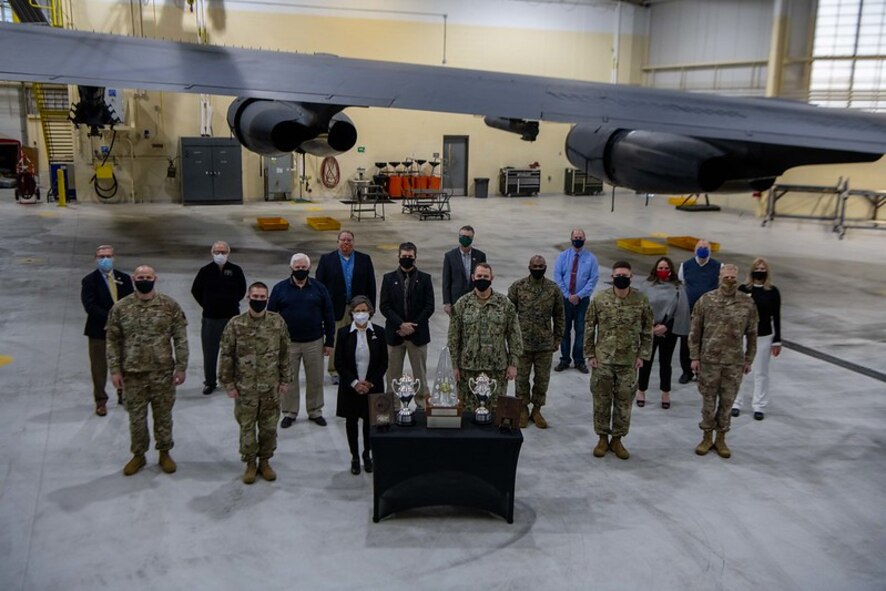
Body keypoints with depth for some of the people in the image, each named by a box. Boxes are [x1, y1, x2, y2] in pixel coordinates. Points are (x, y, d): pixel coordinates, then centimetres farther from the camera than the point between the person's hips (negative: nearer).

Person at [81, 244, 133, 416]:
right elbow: (90, 307, -16)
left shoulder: (124, 279, 5)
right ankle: (101, 401, 15)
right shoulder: (89, 281, -7)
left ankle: (123, 395, 31)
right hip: (99, 330, -3)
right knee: (99, 368, 3)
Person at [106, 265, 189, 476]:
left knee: (163, 415, 11)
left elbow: (180, 338, -3)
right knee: (136, 416, 11)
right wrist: (115, 370, -4)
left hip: (163, 372, -1)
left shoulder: (170, 305, -5)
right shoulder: (120, 308, -3)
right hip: (132, 372, 1)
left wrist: (181, 367, -6)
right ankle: (138, 455, 29)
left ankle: (164, 453, 28)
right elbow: (113, 341, 1)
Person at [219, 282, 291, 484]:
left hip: (271, 386, 1)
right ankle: (250, 464, 26)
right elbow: (226, 355, -4)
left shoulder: (278, 322, -4)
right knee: (247, 426, 9)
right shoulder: (235, 324, -8)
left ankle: (265, 461, 30)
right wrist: (228, 383, -5)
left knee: (269, 426, 12)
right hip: (245, 386, -1)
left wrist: (285, 379, 2)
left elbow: (284, 353, 3)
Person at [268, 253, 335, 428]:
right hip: (288, 343, 0)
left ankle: (315, 411, 24)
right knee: (288, 380, 7)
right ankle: (289, 413, 22)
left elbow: (329, 316, 4)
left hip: (314, 342, 1)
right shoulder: (280, 288, -1)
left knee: (316, 379, 8)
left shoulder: (318, 288, 1)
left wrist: (329, 342, 2)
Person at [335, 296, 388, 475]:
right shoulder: (343, 332, -6)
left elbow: (384, 362, -1)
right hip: (350, 387, 0)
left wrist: (370, 383, -10)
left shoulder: (378, 332, -4)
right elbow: (339, 363, -5)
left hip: (373, 386, 0)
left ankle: (367, 455, 30)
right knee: (351, 421, 10)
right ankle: (355, 457, 25)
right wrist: (355, 383, -13)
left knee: (370, 420, 10)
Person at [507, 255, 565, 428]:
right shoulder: (517, 286, -6)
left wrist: (557, 339, 5)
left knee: (542, 379, 10)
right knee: (522, 378, 9)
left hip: (545, 344, 1)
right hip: (522, 342, -1)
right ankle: (523, 410, 26)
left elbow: (559, 316, 6)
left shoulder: (553, 289, -2)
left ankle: (536, 410, 27)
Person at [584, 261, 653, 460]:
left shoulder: (641, 301, -4)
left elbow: (647, 330, 4)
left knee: (624, 402, 8)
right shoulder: (599, 299, -5)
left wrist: (642, 355, -1)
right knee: (601, 400, 8)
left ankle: (617, 439, 24)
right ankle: (602, 438, 23)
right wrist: (590, 354, -3)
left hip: (629, 361, 0)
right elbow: (589, 328, 1)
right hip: (602, 359, 0)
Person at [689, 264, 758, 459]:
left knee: (727, 401, 9)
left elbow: (751, 334, 6)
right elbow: (695, 331, -1)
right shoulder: (705, 300, -5)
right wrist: (695, 357, -3)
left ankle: (721, 439, 24)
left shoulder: (747, 303, -2)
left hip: (734, 362, 1)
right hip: (709, 360, -1)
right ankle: (707, 437, 24)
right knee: (708, 400, 9)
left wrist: (748, 360, 6)